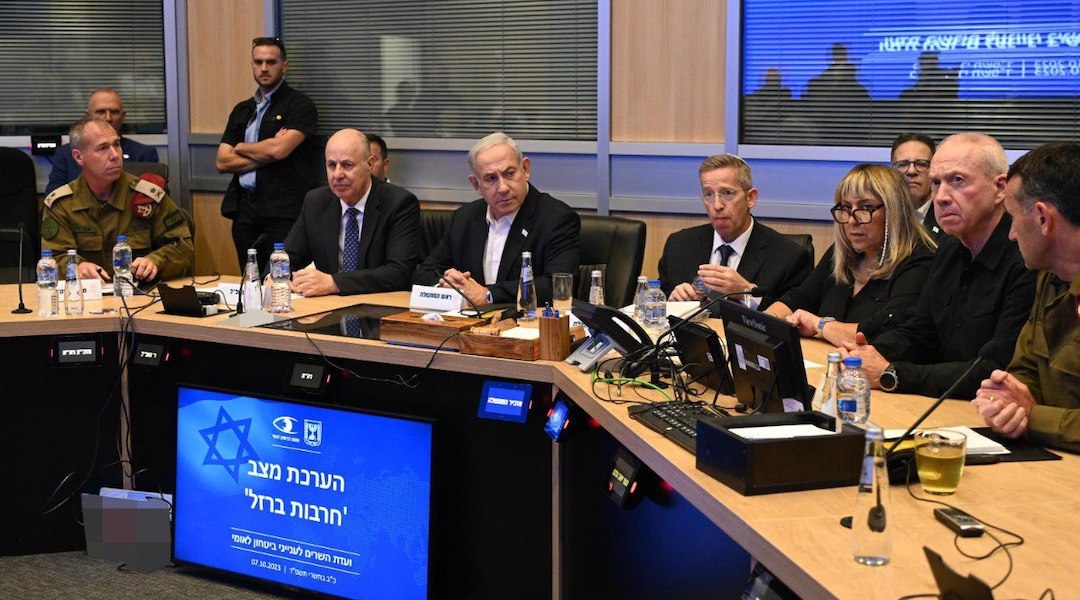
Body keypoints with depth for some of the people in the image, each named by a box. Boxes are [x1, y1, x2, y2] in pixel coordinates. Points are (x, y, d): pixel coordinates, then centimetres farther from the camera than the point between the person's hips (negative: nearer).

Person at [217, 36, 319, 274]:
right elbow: (223, 161, 7)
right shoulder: (242, 110, 17)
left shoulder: (300, 105, 0)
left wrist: (241, 148, 3)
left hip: (283, 210, -5)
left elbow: (279, 150, -14)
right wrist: (266, 155, -6)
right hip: (244, 208, 6)